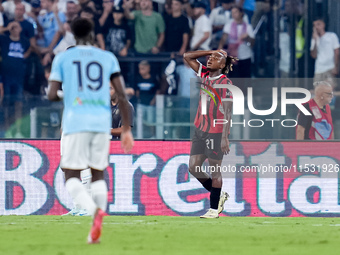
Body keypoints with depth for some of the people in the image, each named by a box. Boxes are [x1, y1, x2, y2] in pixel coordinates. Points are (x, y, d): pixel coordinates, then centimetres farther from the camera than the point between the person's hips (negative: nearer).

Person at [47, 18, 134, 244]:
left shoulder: (62, 58, 6)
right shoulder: (108, 58, 10)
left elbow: (52, 95, -2)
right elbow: (122, 95, 3)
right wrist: (127, 129, 7)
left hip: (76, 123, -2)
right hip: (102, 123, 2)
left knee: (72, 177, 0)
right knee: (98, 174, 15)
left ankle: (95, 209, -29)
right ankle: (96, 232, 6)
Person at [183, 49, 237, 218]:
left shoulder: (225, 83, -11)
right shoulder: (205, 74, 9)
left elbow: (227, 112, -13)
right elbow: (187, 57, 15)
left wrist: (225, 137, -18)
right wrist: (211, 51, 7)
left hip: (216, 132, -7)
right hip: (200, 129, 7)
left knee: (215, 171, 0)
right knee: (193, 167, 6)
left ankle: (214, 209, 8)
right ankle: (219, 195, 24)